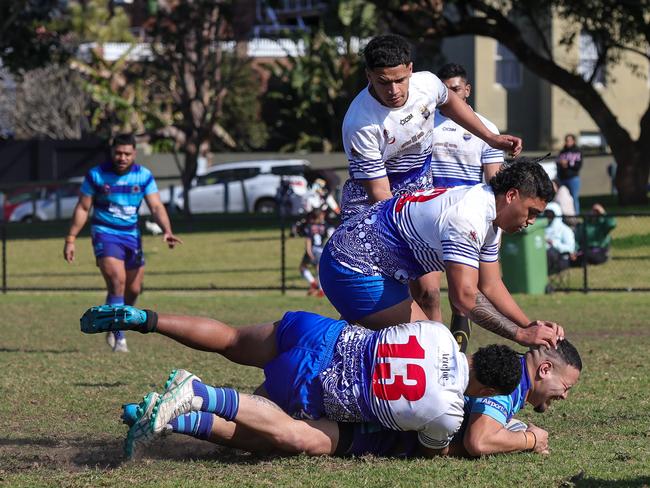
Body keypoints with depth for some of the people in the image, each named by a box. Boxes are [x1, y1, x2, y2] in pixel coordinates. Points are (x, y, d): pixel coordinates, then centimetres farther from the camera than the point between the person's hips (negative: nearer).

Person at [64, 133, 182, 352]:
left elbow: (156, 207, -9)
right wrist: (70, 239, -3)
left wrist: (167, 231, -27)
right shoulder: (96, 175, -8)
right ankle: (119, 338, -17)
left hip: (132, 235, 4)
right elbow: (82, 208, -1)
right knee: (117, 281, -22)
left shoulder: (144, 176, -3)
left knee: (133, 290, 9)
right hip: (105, 234, -4)